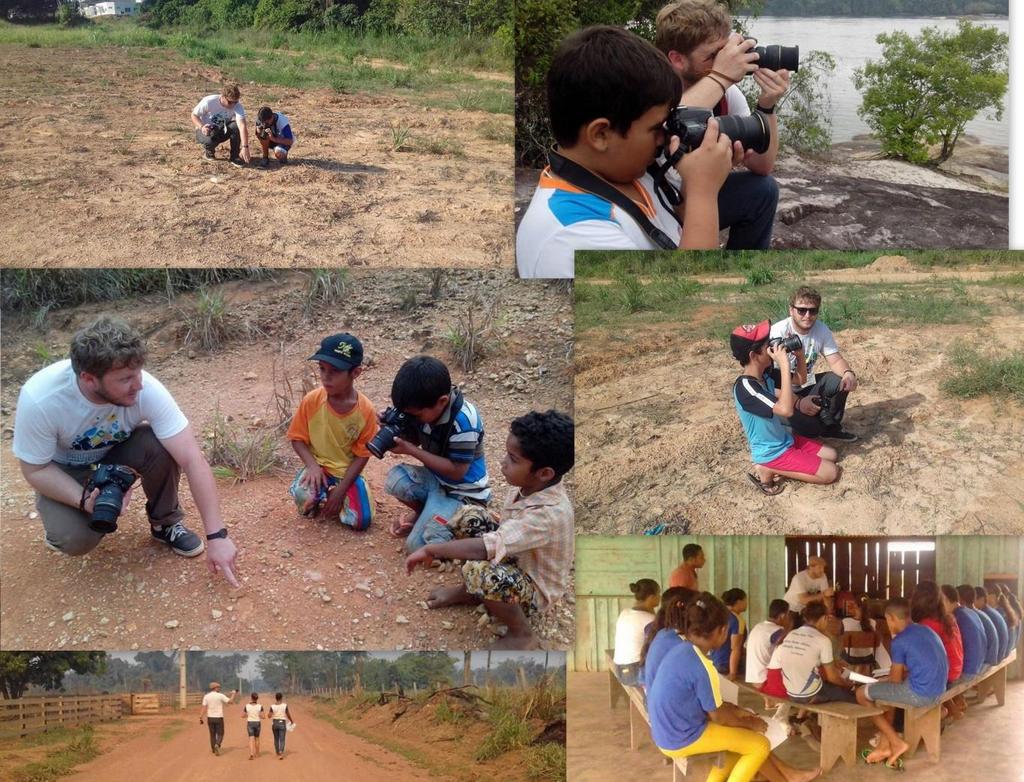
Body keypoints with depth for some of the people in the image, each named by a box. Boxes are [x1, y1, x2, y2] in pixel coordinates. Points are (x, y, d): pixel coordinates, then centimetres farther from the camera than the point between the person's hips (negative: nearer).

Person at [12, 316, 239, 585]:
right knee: (75, 539, -27)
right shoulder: (39, 399, -36)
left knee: (161, 448, -30)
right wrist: (84, 500, -36)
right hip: (63, 470, -1)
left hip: (116, 451, 1)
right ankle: (61, 521, 10)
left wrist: (217, 535, -36)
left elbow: (192, 460, -32)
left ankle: (165, 523, -3)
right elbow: (35, 470, -19)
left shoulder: (147, 390, -33)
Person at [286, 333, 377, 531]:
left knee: (361, 520, -19)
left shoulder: (366, 410, -15)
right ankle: (320, 499, 5)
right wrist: (312, 465, -21)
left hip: (347, 472, 1)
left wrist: (340, 491, -16)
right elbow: (297, 438, -3)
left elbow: (362, 454, -9)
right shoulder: (311, 401, -14)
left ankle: (327, 499, 12)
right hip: (318, 468, -1)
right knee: (303, 496, -34)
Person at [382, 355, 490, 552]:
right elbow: (413, 439, 5)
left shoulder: (463, 421, -31)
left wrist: (411, 451, -26)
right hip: (435, 478, 7)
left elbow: (456, 471, -25)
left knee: (418, 546, -20)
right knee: (396, 478, -22)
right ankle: (424, 512, 6)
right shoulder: (424, 407, -11)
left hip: (462, 493, -7)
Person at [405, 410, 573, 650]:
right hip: (514, 561, 8)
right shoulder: (530, 486, -12)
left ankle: (522, 634, -9)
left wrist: (432, 549, -33)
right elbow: (508, 529, 7)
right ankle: (468, 592, 17)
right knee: (470, 515, 0)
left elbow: (486, 548, -45)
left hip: (535, 589, -8)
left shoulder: (549, 513, -38)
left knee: (480, 573, -36)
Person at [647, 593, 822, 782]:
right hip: (681, 739, -9)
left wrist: (737, 711, 13)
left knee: (745, 738, 21)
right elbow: (719, 717, -13)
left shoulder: (681, 650, 3)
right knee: (761, 745, 3)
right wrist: (749, 723, 4)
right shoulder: (702, 667, -25)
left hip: (669, 731, 9)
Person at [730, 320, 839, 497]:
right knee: (831, 473, -9)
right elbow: (786, 410, -40)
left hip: (785, 440, 9)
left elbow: (801, 378, 11)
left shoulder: (767, 373, -2)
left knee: (831, 455, 14)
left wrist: (799, 354, -10)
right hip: (772, 453, -9)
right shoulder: (745, 387, -30)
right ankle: (768, 470, -5)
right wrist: (784, 365, -39)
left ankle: (776, 468, 8)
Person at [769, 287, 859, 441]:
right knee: (809, 428, -29)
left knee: (842, 380, -17)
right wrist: (797, 402, -37)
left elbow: (835, 360, -5)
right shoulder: (778, 333, -25)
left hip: (806, 385, 6)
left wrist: (848, 373, -30)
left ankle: (831, 427, 4)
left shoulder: (822, 330, -6)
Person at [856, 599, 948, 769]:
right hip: (937, 691, 9)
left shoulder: (900, 640, -11)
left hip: (919, 693, -9)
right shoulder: (926, 630, 14)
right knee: (888, 690, 31)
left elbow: (896, 679, -5)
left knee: (862, 694, 4)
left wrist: (882, 682, 17)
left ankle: (896, 742, 7)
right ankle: (885, 746, 24)